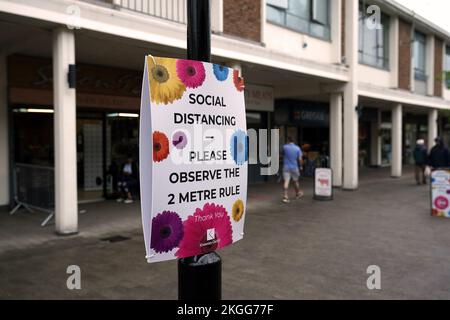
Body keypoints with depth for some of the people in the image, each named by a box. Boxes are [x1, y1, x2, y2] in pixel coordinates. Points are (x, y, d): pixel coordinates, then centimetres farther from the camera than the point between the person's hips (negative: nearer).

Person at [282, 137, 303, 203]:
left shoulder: (285, 147, -5)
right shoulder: (297, 148, -4)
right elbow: (300, 159, -5)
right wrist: (300, 165, 10)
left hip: (286, 167, -1)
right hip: (294, 167, 1)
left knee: (286, 182, -6)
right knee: (295, 181, 18)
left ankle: (286, 197, -16)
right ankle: (298, 193, 36)